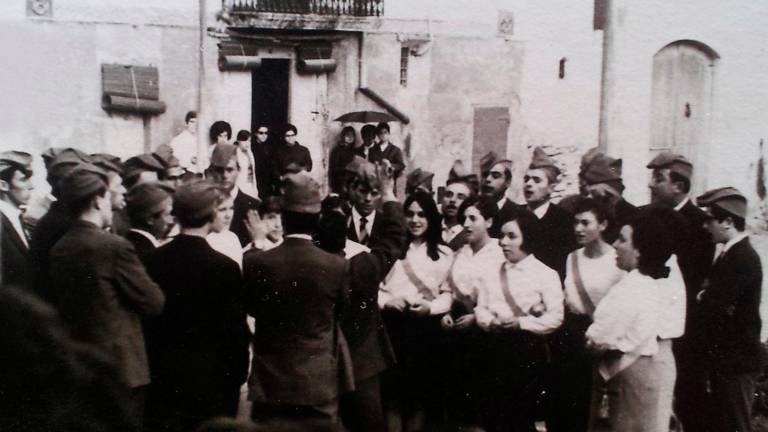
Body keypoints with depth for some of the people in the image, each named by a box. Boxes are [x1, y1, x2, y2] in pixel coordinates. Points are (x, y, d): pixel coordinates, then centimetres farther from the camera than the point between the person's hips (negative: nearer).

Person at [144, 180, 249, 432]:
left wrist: (152, 364, 14)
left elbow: (146, 316, 3)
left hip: (163, 375, 4)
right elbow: (236, 329, -12)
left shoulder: (154, 259, -4)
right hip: (211, 377, -4)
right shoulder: (224, 267, -16)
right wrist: (238, 375, 1)